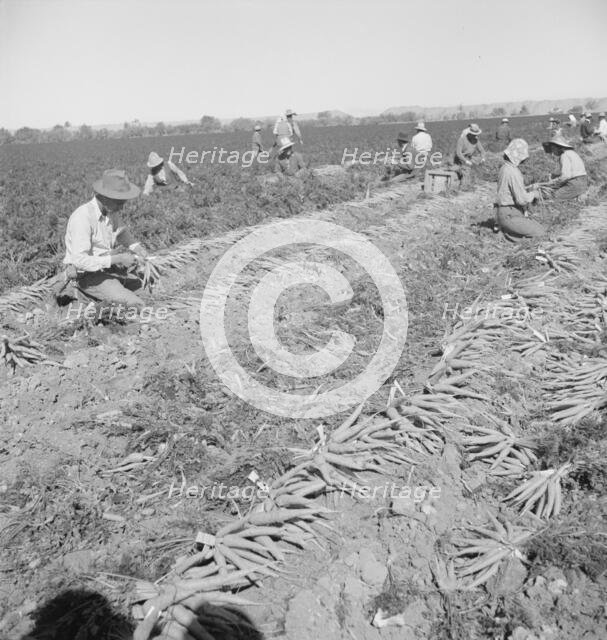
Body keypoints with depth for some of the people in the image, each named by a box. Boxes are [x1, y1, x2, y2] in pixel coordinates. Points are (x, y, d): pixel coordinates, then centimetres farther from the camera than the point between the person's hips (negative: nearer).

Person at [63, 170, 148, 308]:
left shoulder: (111, 209, -4)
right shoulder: (83, 218, -27)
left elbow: (121, 232, 16)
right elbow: (80, 261, -32)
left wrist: (135, 247, -5)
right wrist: (118, 259, -29)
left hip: (107, 265, 8)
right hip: (87, 275, -8)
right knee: (135, 304, -21)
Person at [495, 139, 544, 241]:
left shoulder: (504, 168, 11)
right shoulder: (513, 172, -21)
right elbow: (521, 199, -22)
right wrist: (533, 194, -3)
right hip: (510, 216, -10)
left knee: (539, 227, 16)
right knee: (540, 233, -9)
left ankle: (504, 228, 9)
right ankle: (507, 232, -4)